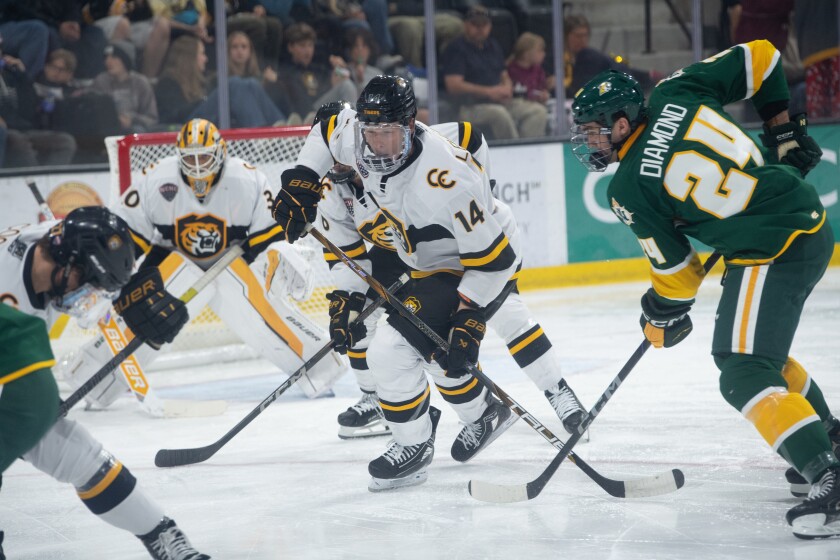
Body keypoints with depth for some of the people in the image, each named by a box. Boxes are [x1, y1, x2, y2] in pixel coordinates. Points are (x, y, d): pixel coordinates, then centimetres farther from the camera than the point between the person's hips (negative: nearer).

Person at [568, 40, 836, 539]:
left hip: (773, 252, -9)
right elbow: (761, 58, 8)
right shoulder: (677, 92, 3)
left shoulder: (629, 189, -9)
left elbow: (675, 266, -1)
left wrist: (663, 315, 18)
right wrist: (783, 131, 19)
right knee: (760, 347, 27)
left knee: (745, 376, -10)